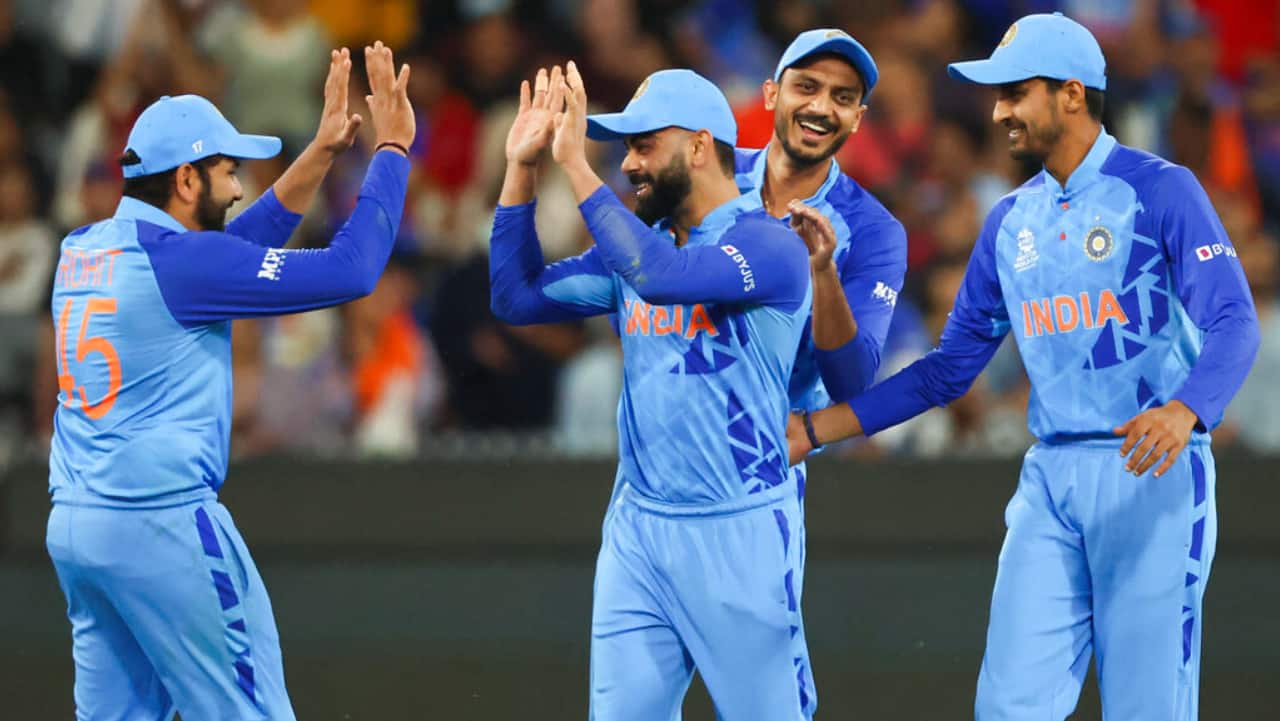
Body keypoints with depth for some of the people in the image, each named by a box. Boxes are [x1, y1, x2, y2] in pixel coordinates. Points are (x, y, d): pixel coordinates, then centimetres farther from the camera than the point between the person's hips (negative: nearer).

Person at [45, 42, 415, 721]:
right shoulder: (177, 259, -13)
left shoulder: (81, 252, 12)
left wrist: (321, 152, 20)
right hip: (162, 526, -8)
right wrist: (392, 149, -3)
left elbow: (236, 251, 22)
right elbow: (350, 270, -13)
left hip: (71, 527, 8)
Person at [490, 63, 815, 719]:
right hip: (636, 531, 7)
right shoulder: (634, 246, 11)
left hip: (739, 536, -7)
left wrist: (576, 165, -24)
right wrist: (521, 168, 4)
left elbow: (661, 276, -29)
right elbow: (518, 299, 11)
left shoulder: (769, 246, -12)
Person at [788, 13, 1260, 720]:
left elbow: (1233, 324, -16)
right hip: (1051, 477, 6)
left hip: (1153, 473, -6)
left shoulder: (1161, 190, -5)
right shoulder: (1011, 221, 14)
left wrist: (1184, 409, -37)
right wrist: (814, 429, 11)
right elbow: (950, 366, 18)